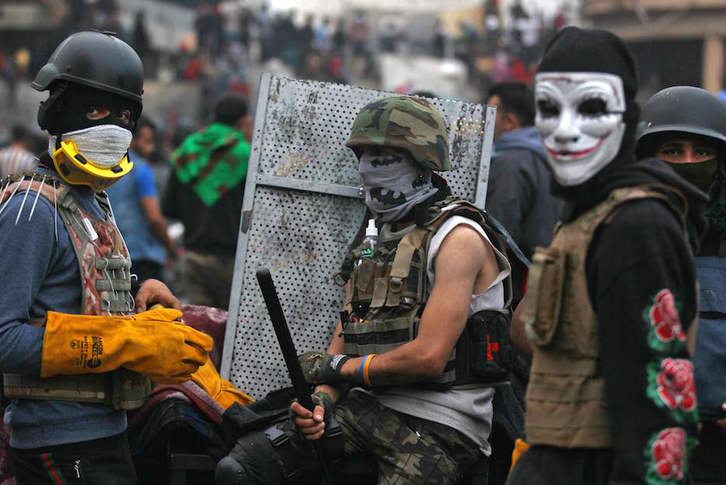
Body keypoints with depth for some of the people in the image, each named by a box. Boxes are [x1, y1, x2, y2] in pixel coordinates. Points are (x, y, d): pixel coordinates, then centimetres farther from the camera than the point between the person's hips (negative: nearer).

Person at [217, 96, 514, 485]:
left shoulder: (457, 237, -8)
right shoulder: (379, 242, 18)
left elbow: (428, 357, -18)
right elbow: (341, 348, 17)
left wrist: (337, 367, -6)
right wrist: (321, 400, -6)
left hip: (437, 424, -7)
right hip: (367, 409, 7)